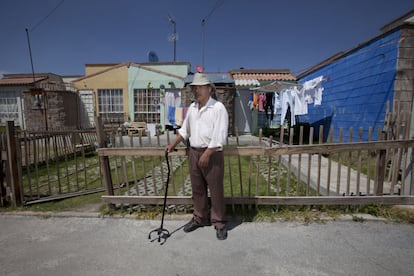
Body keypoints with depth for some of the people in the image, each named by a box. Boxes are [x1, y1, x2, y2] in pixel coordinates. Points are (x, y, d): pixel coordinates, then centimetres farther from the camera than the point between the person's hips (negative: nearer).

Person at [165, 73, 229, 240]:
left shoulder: (218, 108, -11)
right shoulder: (192, 108, 11)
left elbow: (219, 136, -18)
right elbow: (185, 129, 20)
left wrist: (207, 154, -20)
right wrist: (173, 145, 15)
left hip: (212, 153, -6)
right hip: (193, 152, 7)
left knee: (216, 190, 3)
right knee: (197, 189, 15)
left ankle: (219, 223, 20)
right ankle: (200, 218, 32)